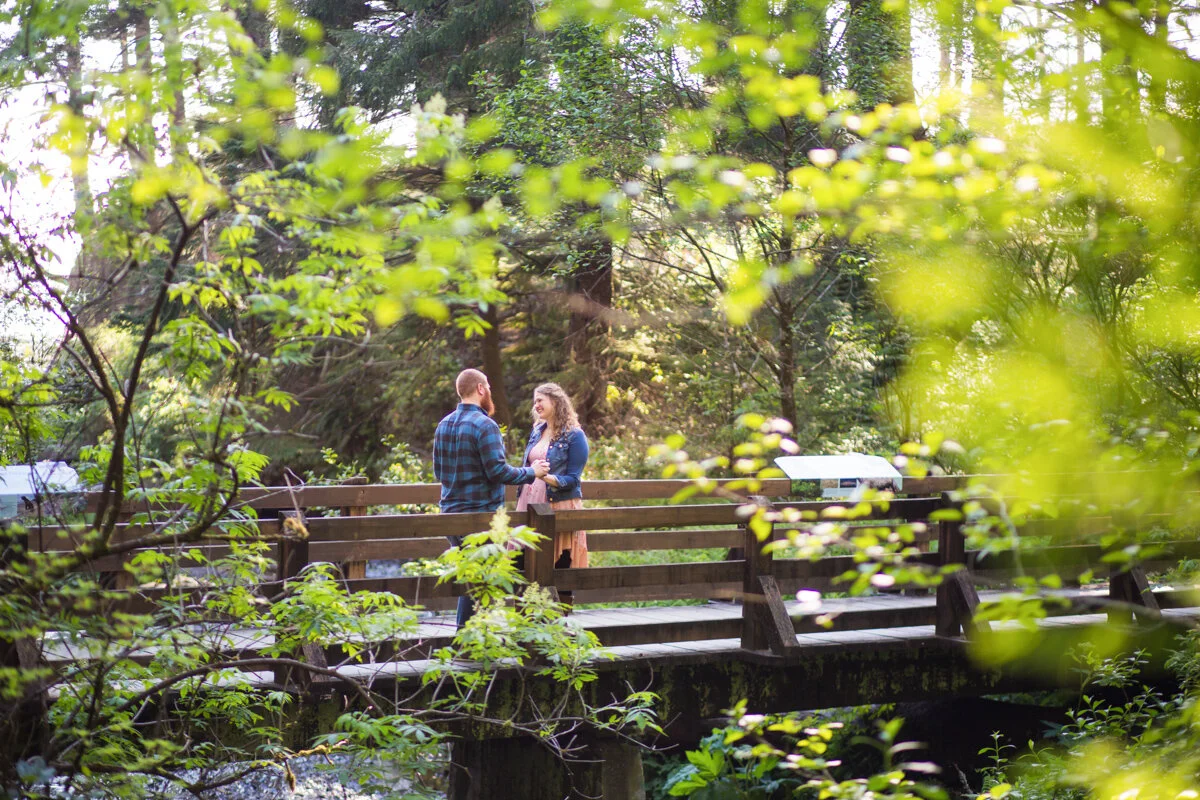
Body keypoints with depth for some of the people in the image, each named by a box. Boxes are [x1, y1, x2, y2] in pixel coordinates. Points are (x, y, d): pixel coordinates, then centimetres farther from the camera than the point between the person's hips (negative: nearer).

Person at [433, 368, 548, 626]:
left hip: (451, 513, 8)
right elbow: (498, 471, -18)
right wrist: (531, 472, -5)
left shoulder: (444, 424, 10)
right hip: (480, 513, -8)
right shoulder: (484, 425, -15)